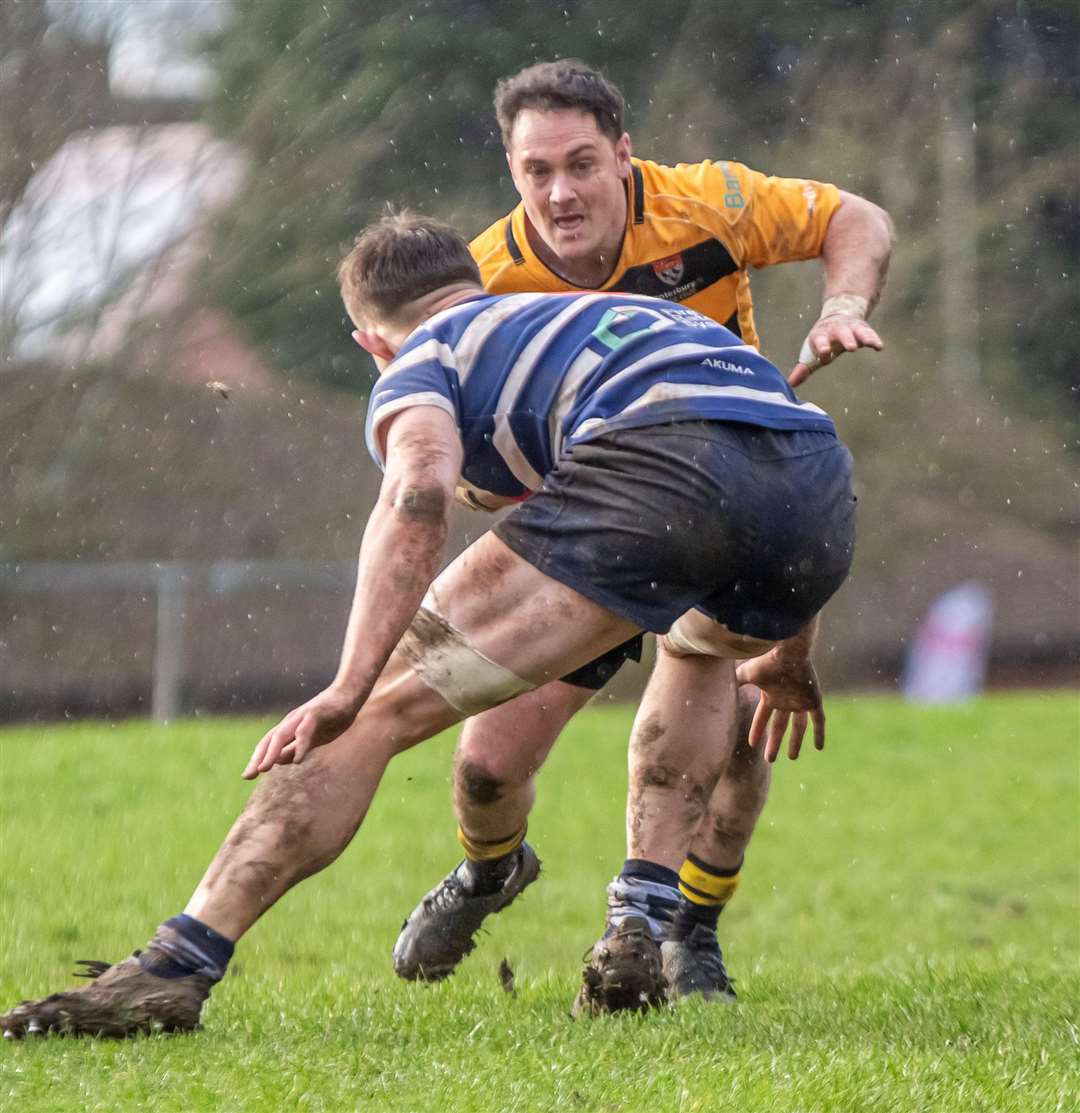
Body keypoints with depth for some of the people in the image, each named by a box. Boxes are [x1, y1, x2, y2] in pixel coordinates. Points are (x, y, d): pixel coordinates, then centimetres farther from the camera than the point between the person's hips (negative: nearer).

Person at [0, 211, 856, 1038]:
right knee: (699, 655, 40)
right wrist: (790, 657, 58)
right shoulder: (622, 312, 42)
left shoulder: (422, 360, 22)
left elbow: (420, 491, -3)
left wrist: (353, 685, -11)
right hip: (824, 481, 6)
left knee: (378, 713, -3)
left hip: (657, 462, -6)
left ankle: (181, 962, -16)